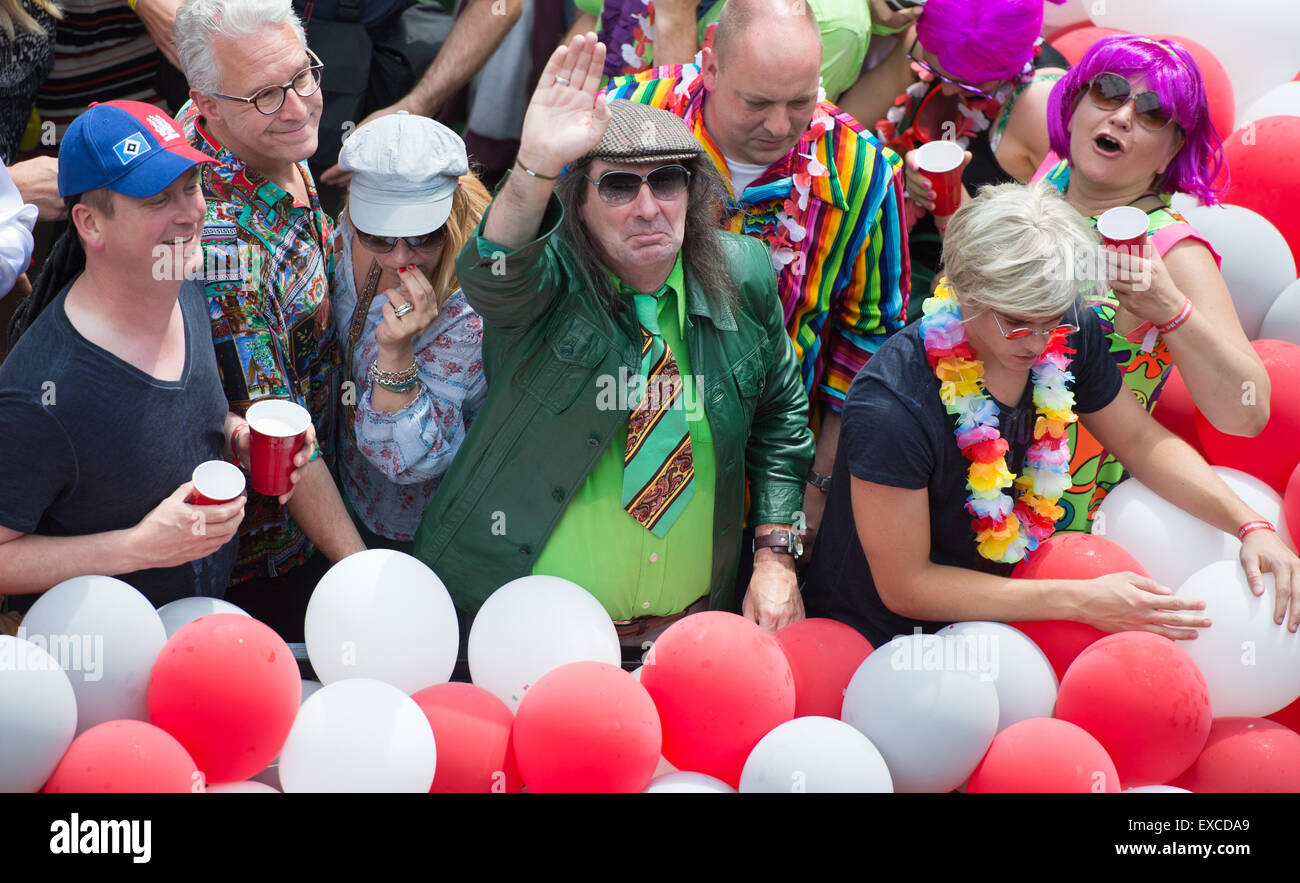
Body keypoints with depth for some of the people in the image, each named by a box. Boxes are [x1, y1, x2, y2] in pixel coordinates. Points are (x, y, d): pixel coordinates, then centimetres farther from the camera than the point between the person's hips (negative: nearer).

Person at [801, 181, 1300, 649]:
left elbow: (1142, 441, 8)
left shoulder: (1066, 336, -10)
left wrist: (1250, 526, -7)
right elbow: (907, 586, -22)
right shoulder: (889, 410, -29)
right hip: (874, 638, -5)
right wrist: (1080, 601, -23)